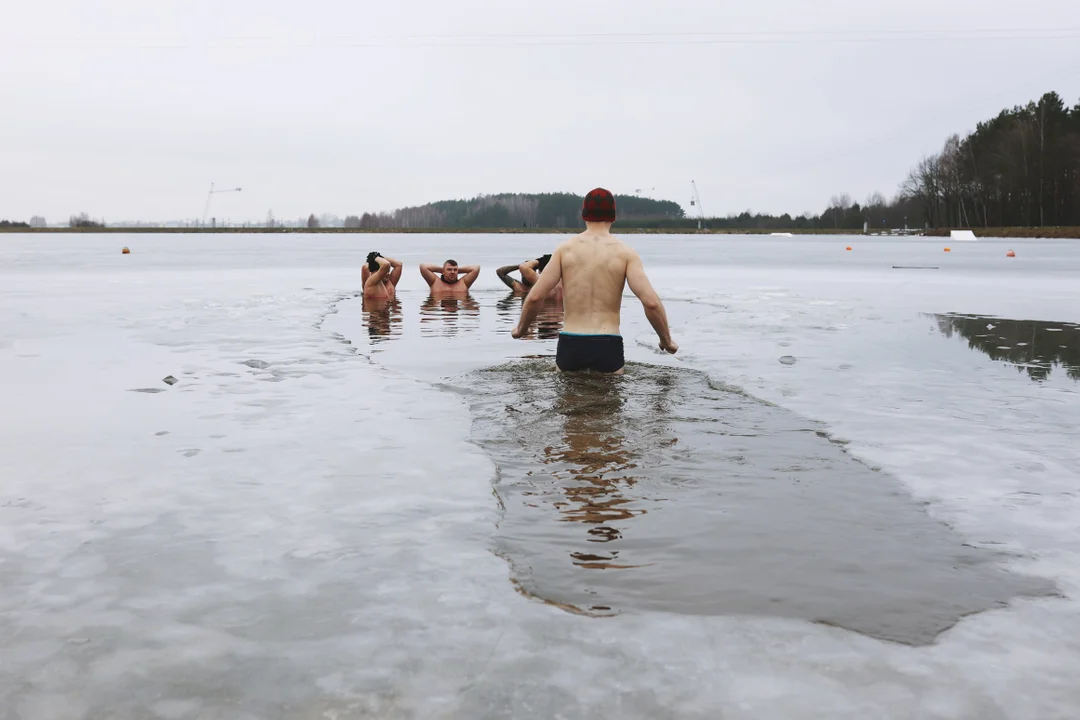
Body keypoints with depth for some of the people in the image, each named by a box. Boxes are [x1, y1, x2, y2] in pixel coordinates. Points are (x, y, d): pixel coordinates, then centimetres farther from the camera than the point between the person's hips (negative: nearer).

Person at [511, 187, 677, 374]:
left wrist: (521, 328, 15)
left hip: (570, 345, 1)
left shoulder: (565, 249, 3)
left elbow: (535, 297, -3)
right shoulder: (625, 253, 0)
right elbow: (651, 302, -11)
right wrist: (666, 340, 4)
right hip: (608, 346, -1)